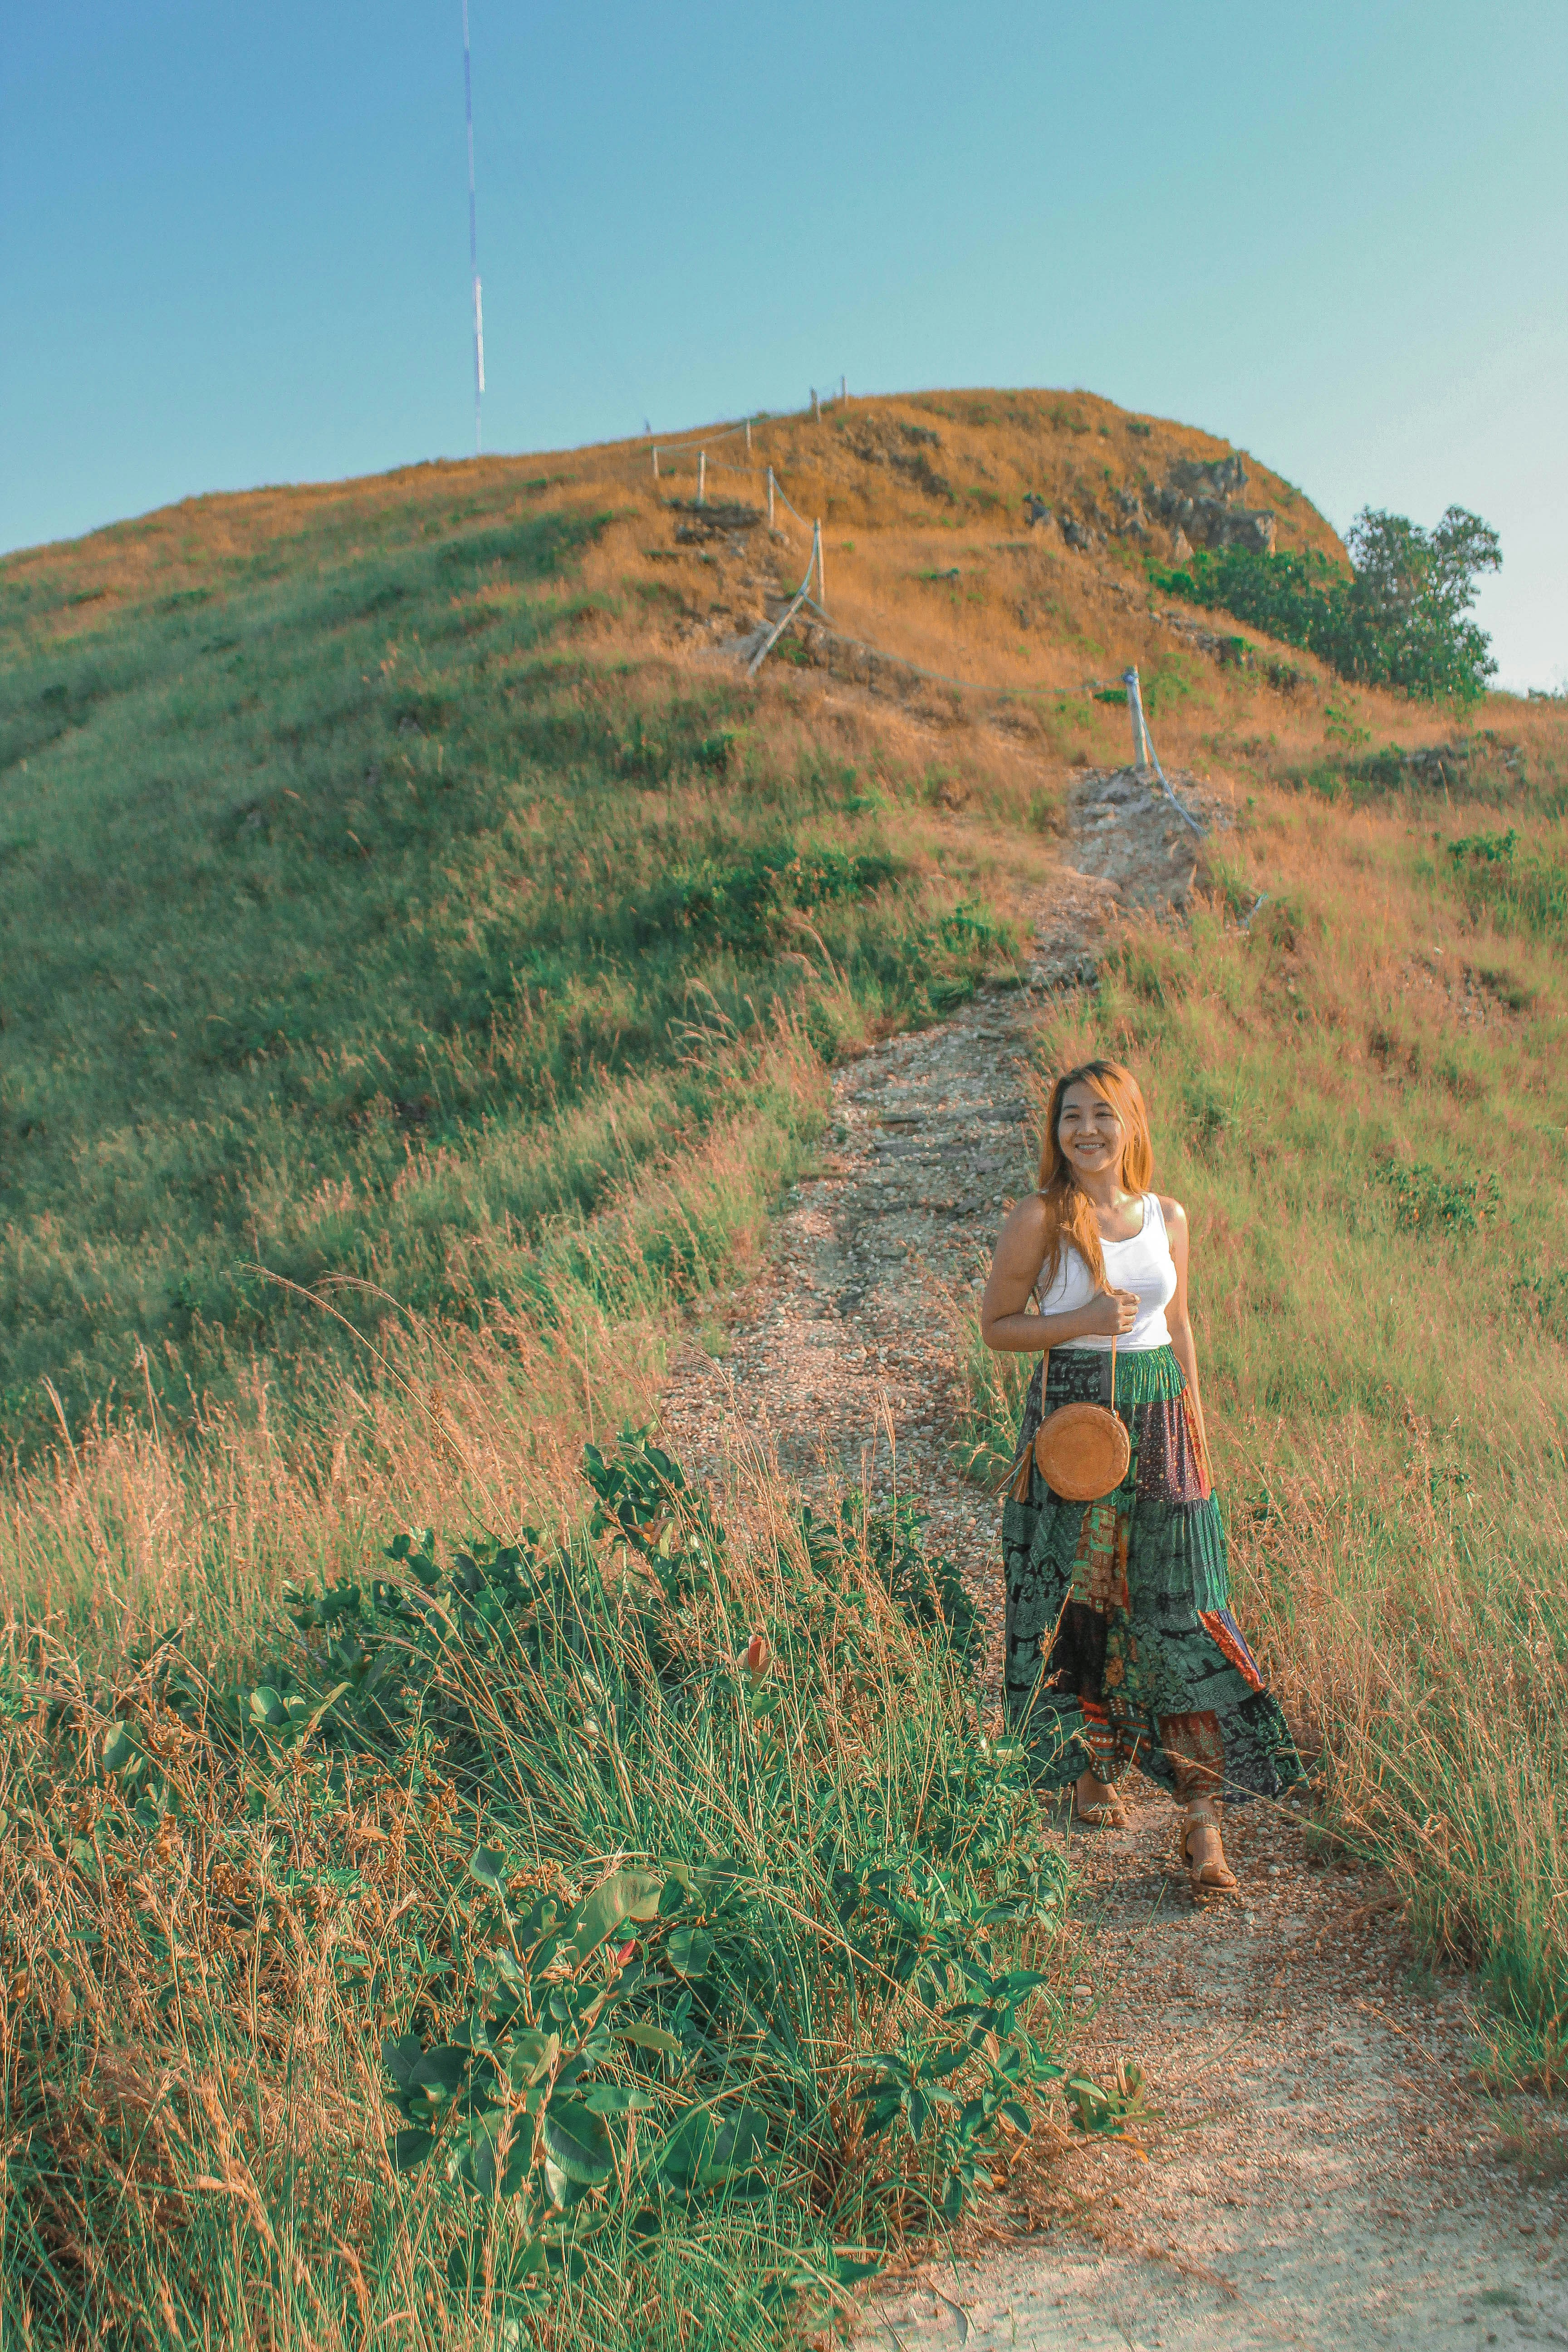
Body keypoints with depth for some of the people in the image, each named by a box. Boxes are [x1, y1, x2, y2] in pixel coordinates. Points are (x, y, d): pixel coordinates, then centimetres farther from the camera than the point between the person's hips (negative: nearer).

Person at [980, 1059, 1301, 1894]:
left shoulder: (1168, 1217, 6)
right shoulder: (1039, 1218, -6)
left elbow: (1178, 1328, 15)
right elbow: (996, 1325, -1)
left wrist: (1197, 1431, 13)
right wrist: (1083, 1320, -16)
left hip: (1161, 1418, 3)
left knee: (1181, 1609, -1)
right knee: (1078, 1603, 6)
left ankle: (1202, 1814, 3)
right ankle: (1091, 1767, 30)